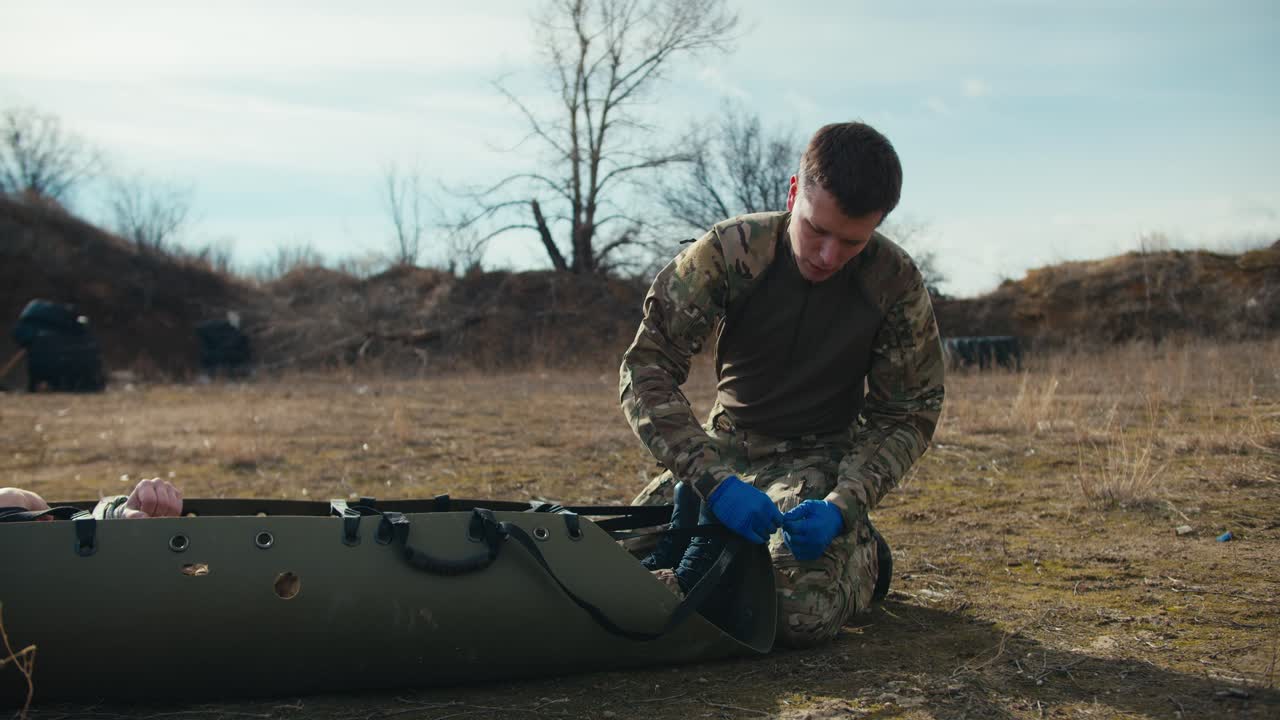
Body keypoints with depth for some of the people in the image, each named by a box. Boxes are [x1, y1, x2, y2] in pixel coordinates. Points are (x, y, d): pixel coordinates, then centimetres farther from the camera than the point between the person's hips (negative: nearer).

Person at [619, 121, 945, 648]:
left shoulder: (897, 284, -15)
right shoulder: (728, 251, -17)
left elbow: (907, 415, -7)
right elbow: (646, 367, -20)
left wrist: (843, 506, -25)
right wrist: (714, 480, -34)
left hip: (822, 459, -2)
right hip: (727, 449, 2)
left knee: (800, 614, -28)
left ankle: (858, 553, 5)